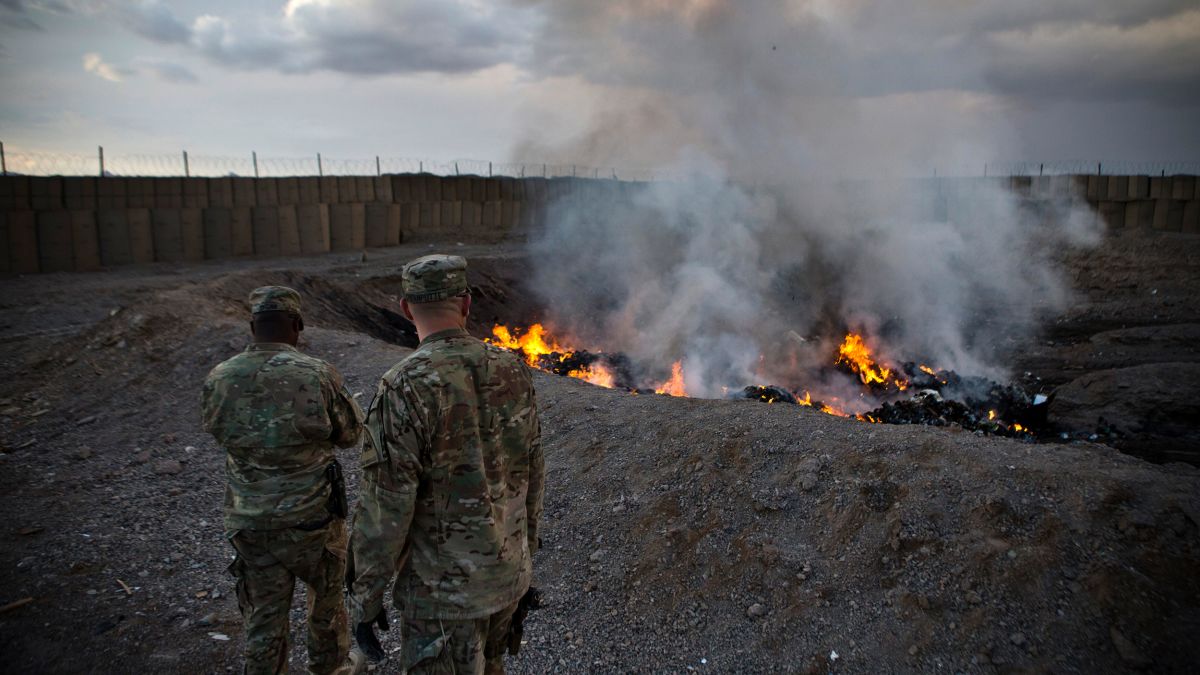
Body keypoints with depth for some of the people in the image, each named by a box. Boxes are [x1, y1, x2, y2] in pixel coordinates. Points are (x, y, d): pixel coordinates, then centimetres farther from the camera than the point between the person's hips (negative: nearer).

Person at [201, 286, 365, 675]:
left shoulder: (218, 381, -7)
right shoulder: (317, 376, -17)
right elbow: (350, 434, -4)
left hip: (249, 523, 2)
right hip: (311, 517, -2)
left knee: (264, 618, 16)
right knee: (326, 597, 23)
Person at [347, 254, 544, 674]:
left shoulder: (405, 389, -25)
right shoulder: (512, 370, -5)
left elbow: (384, 509, -22)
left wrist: (364, 597, -8)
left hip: (444, 585, -6)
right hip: (507, 572, 6)